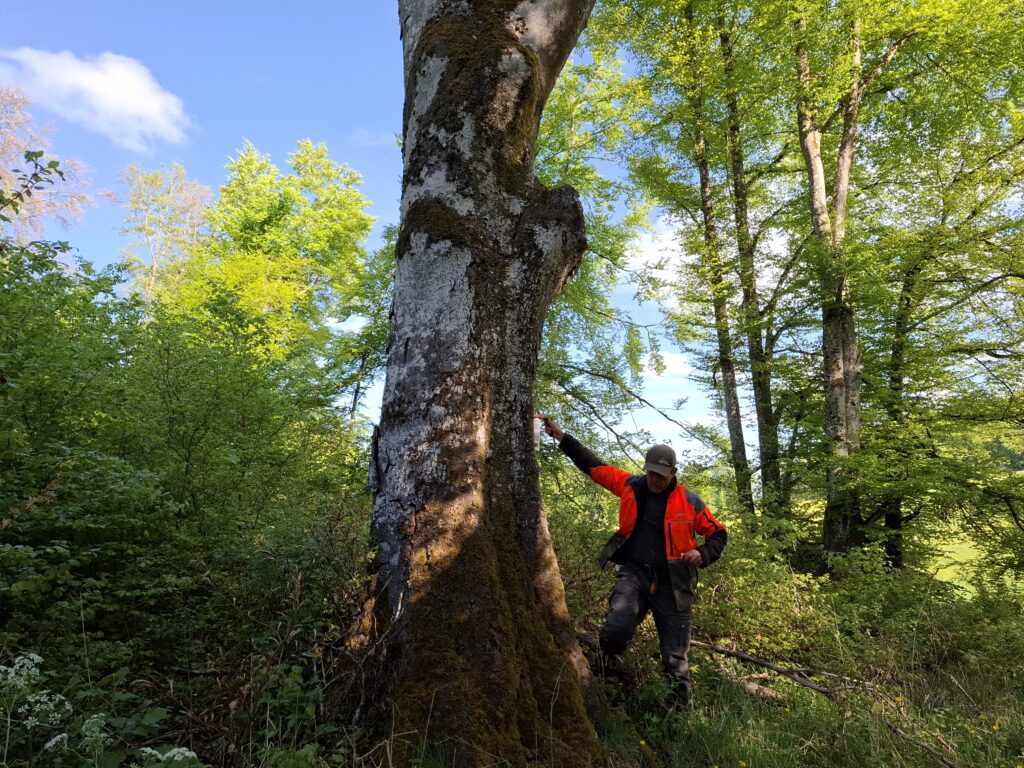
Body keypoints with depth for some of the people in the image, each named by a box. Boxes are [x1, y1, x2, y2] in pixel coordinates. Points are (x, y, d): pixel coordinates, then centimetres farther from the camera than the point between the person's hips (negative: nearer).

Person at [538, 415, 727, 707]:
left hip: (671, 583, 0)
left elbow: (718, 534, 10)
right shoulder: (630, 486, 2)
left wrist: (702, 554, -12)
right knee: (615, 629, -26)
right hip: (634, 574, 0)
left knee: (676, 660, 7)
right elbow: (592, 465, 7)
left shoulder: (689, 502, -1)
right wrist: (561, 436, 4)